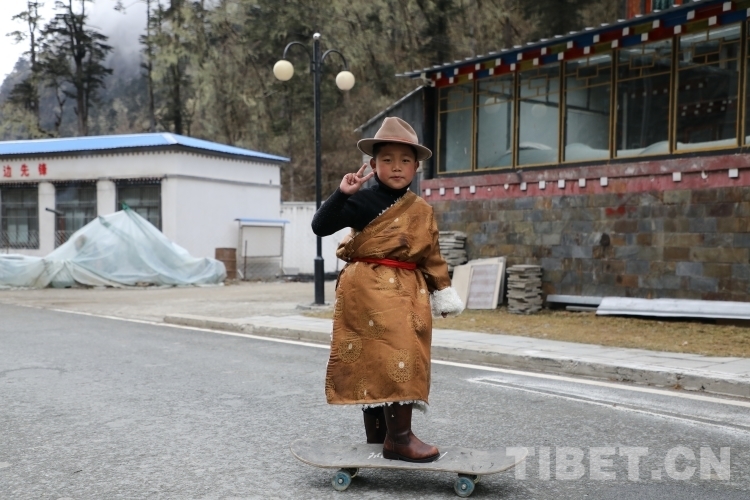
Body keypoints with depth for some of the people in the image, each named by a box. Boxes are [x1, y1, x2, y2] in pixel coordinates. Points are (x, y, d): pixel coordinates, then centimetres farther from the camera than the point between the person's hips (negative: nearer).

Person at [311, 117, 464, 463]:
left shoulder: (422, 210, 11)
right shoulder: (363, 201, -6)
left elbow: (431, 256, 16)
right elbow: (320, 226, -14)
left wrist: (443, 292, 14)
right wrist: (342, 194, -24)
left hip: (409, 291, 6)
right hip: (370, 287, -6)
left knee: (377, 362, 13)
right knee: (395, 356, -13)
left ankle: (377, 431, 24)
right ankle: (399, 437, -7)